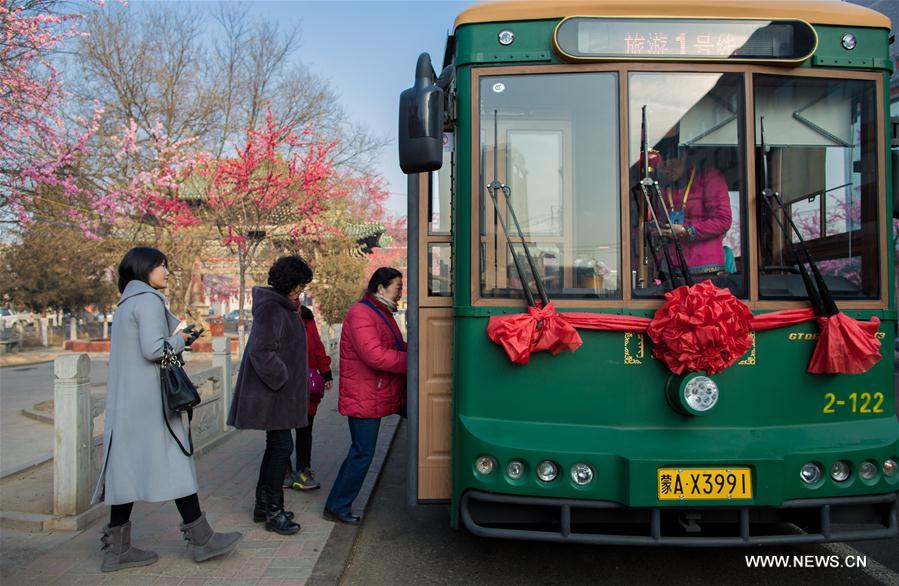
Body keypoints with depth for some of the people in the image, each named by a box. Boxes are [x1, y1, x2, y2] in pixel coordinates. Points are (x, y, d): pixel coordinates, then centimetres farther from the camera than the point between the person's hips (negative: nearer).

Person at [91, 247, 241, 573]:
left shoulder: (126, 304, 19)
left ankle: (117, 548, 14)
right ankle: (201, 540, 4)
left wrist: (177, 338, 13)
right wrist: (180, 340, -4)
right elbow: (154, 348, -21)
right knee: (174, 463, -3)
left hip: (125, 400, 9)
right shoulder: (148, 301, -11)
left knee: (128, 466, 9)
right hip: (148, 399, -9)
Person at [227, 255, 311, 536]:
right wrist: (281, 379, -17)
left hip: (280, 391, 10)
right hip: (273, 392, -10)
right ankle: (273, 511, 4)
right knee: (282, 446, -6)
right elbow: (261, 351, -24)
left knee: (276, 446, 14)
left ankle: (264, 505, 25)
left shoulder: (282, 307, 15)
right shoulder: (270, 308, -17)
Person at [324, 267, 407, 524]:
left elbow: (396, 348, 24)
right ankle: (336, 507, 13)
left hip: (379, 395, 10)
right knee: (362, 452, -1)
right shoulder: (361, 314, -18)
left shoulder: (382, 313, 18)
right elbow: (375, 356, -29)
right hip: (364, 398, -10)